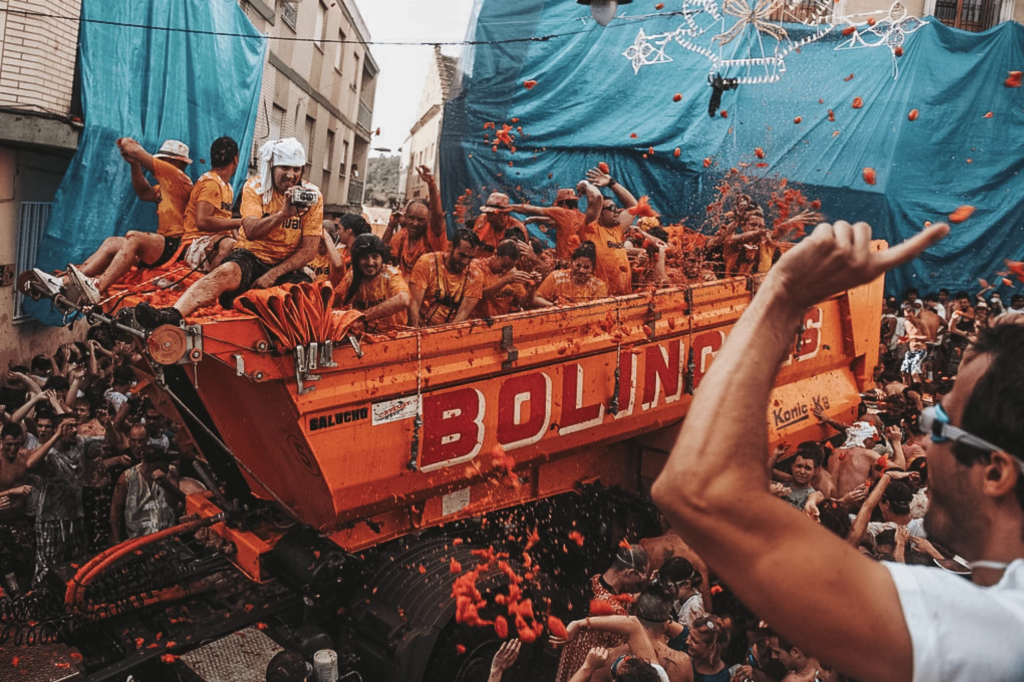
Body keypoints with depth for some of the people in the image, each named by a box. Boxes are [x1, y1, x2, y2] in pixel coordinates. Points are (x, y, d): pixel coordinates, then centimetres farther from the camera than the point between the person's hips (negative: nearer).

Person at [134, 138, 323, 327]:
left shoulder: (313, 195, -2)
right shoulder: (254, 187, -3)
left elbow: (309, 250, -6)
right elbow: (251, 232, -20)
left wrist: (273, 275, -17)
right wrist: (283, 213, -37)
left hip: (287, 266, 1)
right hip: (251, 257, -1)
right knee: (227, 272, -33)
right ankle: (173, 314, -50)